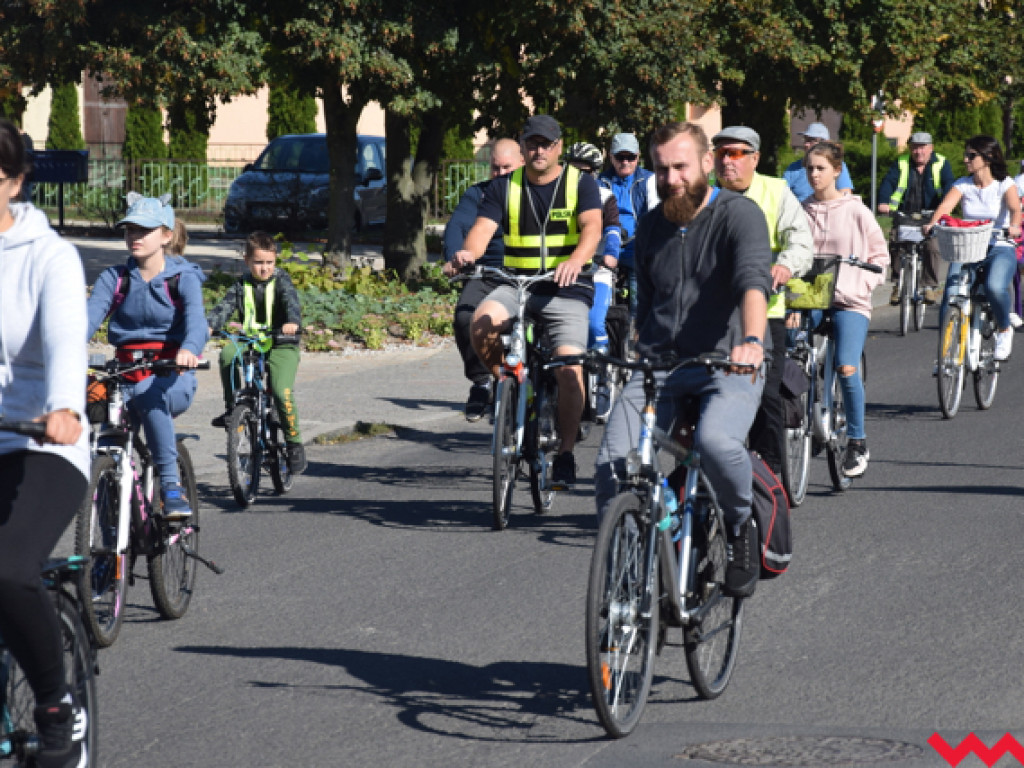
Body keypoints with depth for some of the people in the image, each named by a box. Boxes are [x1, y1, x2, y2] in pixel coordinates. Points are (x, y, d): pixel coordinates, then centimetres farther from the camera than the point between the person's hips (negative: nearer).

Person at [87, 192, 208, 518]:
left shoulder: (183, 277, 1)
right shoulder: (114, 279, 10)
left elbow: (195, 317, -18)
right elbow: (89, 316, -6)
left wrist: (189, 350, -42)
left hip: (172, 379, -3)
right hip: (125, 373, 3)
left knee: (149, 393, -38)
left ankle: (171, 484, -30)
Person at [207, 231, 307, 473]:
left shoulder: (281, 280, -1)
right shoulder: (242, 285, 6)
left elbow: (292, 302, -19)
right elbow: (225, 307, -6)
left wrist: (293, 322, -41)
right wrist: (209, 325, -27)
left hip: (281, 346, -3)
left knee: (283, 393, -20)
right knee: (227, 354, -29)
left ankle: (294, 443, -3)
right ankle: (232, 407, -11)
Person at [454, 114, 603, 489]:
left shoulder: (581, 183, 2)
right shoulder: (504, 187, 8)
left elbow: (592, 226, -14)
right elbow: (483, 227, -5)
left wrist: (576, 260, -37)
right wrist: (469, 252, -30)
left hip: (567, 290, -2)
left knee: (569, 368, -18)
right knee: (483, 321, -30)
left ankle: (565, 456, -7)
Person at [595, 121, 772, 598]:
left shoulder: (738, 215, -5)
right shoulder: (650, 226, 15)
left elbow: (754, 280, -23)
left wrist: (751, 339, -41)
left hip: (728, 366, -5)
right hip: (658, 364, 5)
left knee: (716, 442, -35)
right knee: (612, 465, -17)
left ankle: (740, 526, -5)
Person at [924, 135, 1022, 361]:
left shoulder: (1004, 185, -3)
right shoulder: (963, 185, 4)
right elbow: (945, 206, -13)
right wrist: (932, 224, -35)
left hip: (999, 249, -3)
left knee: (995, 287, -33)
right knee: (950, 295, -20)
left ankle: (1004, 330, -4)